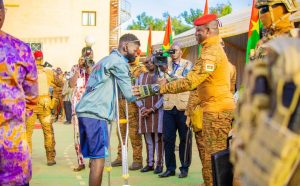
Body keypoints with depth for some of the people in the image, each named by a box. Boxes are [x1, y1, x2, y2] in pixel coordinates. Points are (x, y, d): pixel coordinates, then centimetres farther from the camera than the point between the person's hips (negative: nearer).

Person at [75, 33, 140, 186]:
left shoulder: (105, 60, 25)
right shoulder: (118, 61, -4)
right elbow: (129, 94, -6)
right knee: (98, 158, -7)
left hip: (84, 111, 9)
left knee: (95, 156, 12)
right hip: (96, 114, -9)